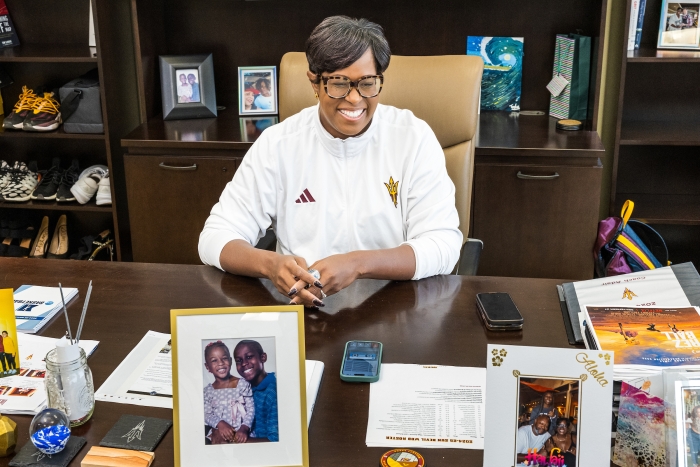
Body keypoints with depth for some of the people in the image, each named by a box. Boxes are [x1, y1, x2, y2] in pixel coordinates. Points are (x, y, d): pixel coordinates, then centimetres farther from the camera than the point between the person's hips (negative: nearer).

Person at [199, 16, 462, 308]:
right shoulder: (277, 143, -2)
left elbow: (443, 244, -11)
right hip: (302, 312, 1)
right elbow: (215, 238, -4)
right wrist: (270, 264, -27)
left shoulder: (414, 138, -5)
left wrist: (357, 264, -28)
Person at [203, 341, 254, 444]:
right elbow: (207, 414, 3)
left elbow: (251, 409, -5)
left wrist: (244, 429, -20)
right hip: (218, 431, 2)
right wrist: (219, 423, -18)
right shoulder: (208, 391, 6)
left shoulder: (243, 384, -3)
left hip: (240, 433, -2)